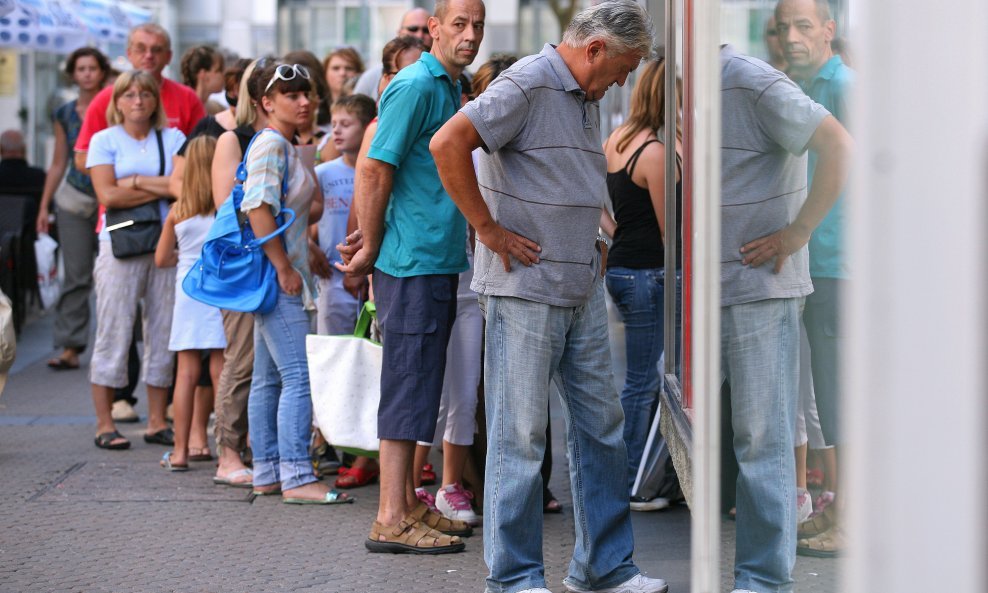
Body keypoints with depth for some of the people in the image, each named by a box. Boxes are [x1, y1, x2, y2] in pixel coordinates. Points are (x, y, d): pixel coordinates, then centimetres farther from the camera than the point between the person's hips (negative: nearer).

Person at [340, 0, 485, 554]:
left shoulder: (451, 88, 17)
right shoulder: (415, 86, -13)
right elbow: (376, 172, -15)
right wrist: (371, 250, -11)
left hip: (441, 260, 9)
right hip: (412, 261, -9)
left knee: (422, 382, 13)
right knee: (409, 383, -8)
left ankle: (409, 503, 20)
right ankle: (392, 519, -6)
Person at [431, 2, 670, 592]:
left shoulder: (589, 98, 16)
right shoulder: (528, 84, -12)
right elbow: (448, 144, -22)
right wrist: (488, 229, -17)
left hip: (583, 290, 9)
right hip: (525, 285, -9)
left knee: (602, 422, 11)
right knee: (520, 432, -2)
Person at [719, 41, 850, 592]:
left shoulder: (755, 84, -13)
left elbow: (840, 148, -19)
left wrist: (797, 232, -18)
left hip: (760, 292, -9)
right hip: (705, 291, 9)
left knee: (761, 437, -4)